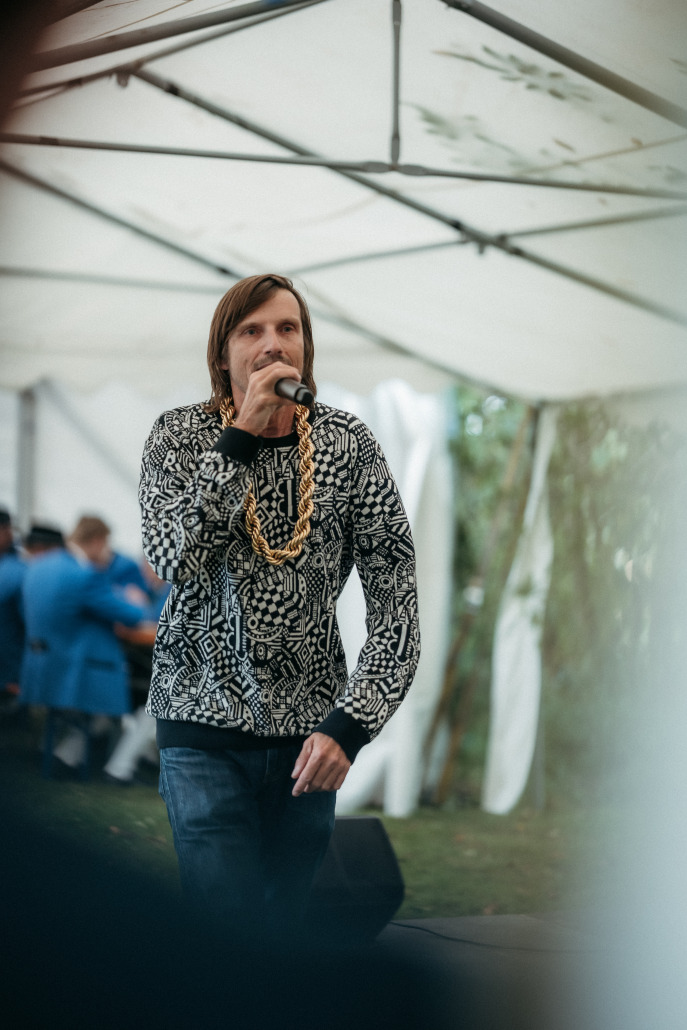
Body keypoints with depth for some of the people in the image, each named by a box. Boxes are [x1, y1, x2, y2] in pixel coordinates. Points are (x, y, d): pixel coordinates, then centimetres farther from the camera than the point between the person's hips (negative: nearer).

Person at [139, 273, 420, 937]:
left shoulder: (348, 444, -2)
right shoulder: (180, 435, -2)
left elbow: (396, 601, -4)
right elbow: (173, 560, -20)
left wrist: (350, 724, -13)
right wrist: (242, 435, -20)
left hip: (310, 730, 2)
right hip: (205, 721, -2)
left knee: (290, 920, 6)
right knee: (231, 933, -11)